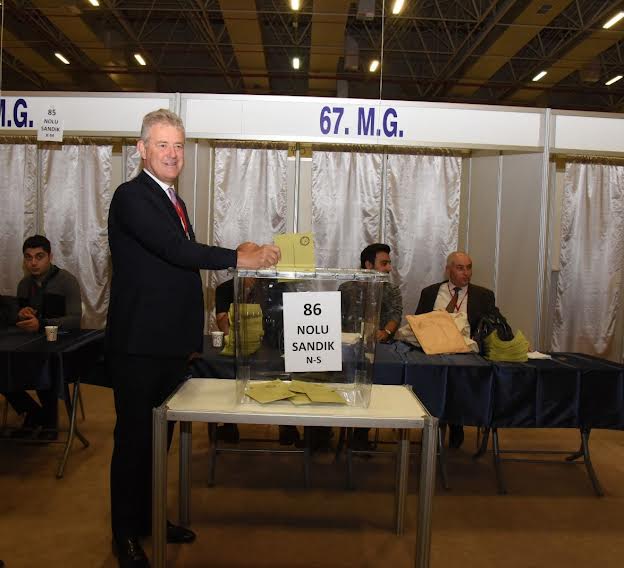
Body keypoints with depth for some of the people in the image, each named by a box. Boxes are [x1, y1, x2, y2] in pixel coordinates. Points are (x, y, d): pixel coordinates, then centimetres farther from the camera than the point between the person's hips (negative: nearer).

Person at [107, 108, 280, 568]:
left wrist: (192, 333, 19)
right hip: (139, 344, -8)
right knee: (134, 438, 5)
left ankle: (149, 517, 35)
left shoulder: (175, 202, 15)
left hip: (172, 342, 8)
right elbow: (177, 250, -26)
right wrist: (242, 258, -21)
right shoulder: (132, 197, -13)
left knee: (160, 436, 18)